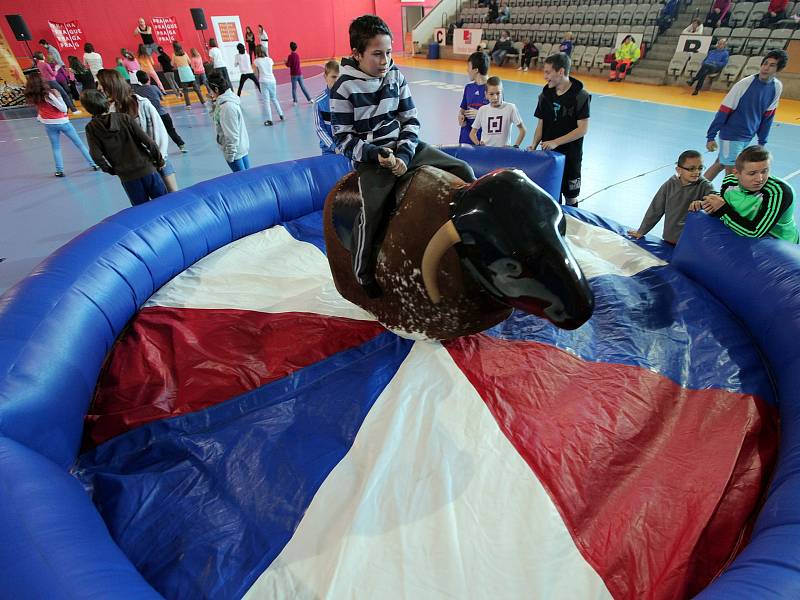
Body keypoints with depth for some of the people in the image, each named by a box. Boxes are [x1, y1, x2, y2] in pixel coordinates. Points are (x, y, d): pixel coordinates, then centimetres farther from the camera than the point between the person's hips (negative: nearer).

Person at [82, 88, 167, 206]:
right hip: (146, 169, -1)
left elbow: (97, 156, -8)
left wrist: (111, 170, 8)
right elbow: (148, 141, -10)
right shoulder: (124, 118, -5)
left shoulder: (91, 128, -1)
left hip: (127, 177, 1)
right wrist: (160, 160, 4)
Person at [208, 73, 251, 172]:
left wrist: (230, 154, -19)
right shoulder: (229, 98, 5)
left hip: (234, 150, -10)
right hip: (241, 147, 10)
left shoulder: (227, 106, -24)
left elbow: (232, 135, -23)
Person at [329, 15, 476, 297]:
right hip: (371, 157, -5)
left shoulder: (395, 76, 7)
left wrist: (404, 154, -9)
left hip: (405, 147, 5)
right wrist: (376, 154, -19)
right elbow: (343, 137, -6)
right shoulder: (344, 88, -6)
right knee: (372, 214, -28)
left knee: (463, 171, -3)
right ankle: (364, 277, -5)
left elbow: (410, 120, 7)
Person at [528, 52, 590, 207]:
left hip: (570, 155, -3)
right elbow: (541, 123, 6)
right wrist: (534, 145, -10)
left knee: (570, 197, 9)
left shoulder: (581, 96, -12)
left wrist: (556, 142, -21)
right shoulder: (546, 94, 2)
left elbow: (583, 129, -14)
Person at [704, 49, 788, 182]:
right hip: (731, 135, -5)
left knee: (720, 164, 12)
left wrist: (762, 141, 11)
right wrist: (711, 136, -13)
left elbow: (768, 115, 10)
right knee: (732, 173, -4)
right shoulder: (744, 84, -14)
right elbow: (723, 111, -11)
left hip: (748, 138, 5)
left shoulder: (777, 87, 2)